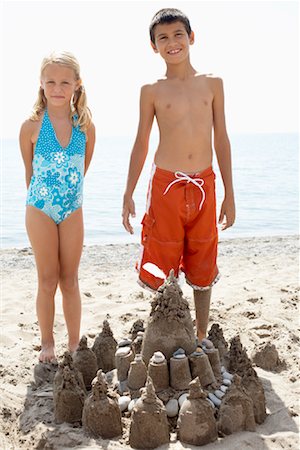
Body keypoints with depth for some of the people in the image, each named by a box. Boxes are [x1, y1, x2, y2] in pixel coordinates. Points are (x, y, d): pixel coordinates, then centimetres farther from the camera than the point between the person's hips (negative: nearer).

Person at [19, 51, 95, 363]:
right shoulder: (32, 125, -11)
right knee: (48, 281, 6)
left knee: (70, 280, 10)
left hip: (72, 209, 2)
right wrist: (41, 195, 7)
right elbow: (29, 172, 1)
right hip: (40, 209, -2)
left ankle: (74, 344, 20)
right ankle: (47, 343, 20)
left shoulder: (85, 125, -4)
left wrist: (68, 191, 11)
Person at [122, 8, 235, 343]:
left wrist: (229, 195, 6)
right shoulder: (152, 91, 2)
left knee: (202, 268, 10)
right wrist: (128, 195, 3)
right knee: (163, 269, 3)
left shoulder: (212, 84, 7)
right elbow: (141, 144, 6)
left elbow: (221, 140, 8)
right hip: (165, 186, -1)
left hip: (204, 186, 2)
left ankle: (201, 336, 25)